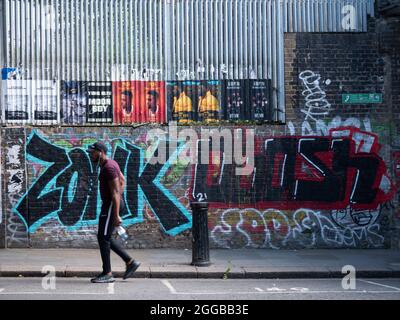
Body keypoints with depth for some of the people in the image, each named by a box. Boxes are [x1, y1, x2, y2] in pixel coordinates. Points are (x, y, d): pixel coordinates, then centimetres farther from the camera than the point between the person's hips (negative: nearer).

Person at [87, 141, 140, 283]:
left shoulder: (108, 168, -20)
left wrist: (116, 216, -24)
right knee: (105, 238, 12)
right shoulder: (109, 163, 12)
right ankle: (130, 262, 14)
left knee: (103, 238, -5)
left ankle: (107, 274, 1)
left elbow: (115, 192, -23)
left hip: (111, 205, -10)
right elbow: (122, 181, 24)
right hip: (110, 204, 10)